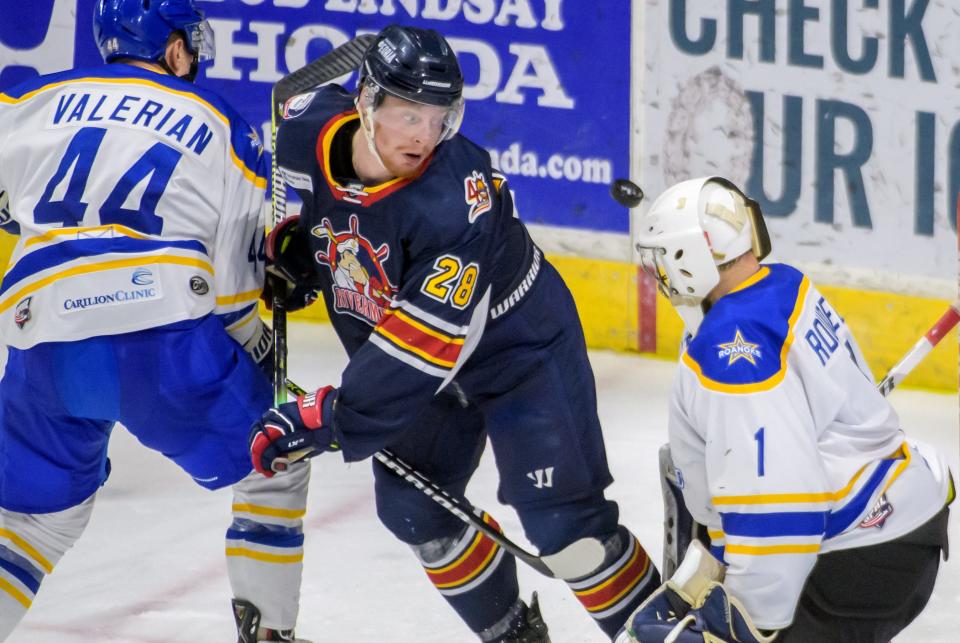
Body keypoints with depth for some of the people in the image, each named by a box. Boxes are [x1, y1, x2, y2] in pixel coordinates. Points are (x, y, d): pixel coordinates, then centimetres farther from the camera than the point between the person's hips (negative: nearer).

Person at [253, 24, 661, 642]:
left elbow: (424, 343, -38)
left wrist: (329, 418, -38)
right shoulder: (309, 129, -21)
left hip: (521, 349, -7)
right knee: (414, 510, 9)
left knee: (561, 520, -12)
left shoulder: (457, 201, -38)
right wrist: (293, 244, 1)